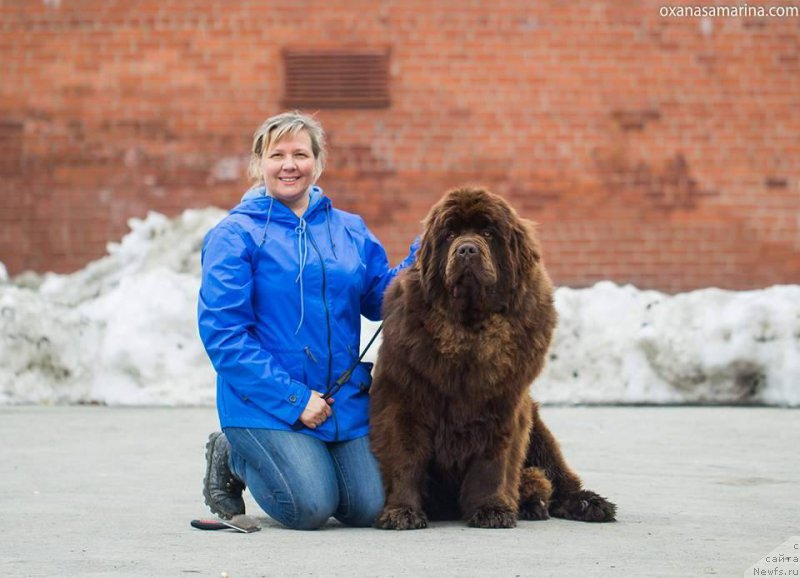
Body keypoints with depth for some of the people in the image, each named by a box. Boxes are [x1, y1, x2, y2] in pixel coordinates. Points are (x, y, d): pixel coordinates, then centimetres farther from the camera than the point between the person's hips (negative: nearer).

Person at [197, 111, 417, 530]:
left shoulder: (349, 230, 13)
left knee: (367, 509, -8)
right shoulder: (235, 235, -4)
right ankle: (231, 457, 11)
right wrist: (293, 399, -16)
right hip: (265, 402, -5)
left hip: (345, 398, 5)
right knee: (310, 509, -19)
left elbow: (380, 299, 10)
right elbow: (223, 333, -11)